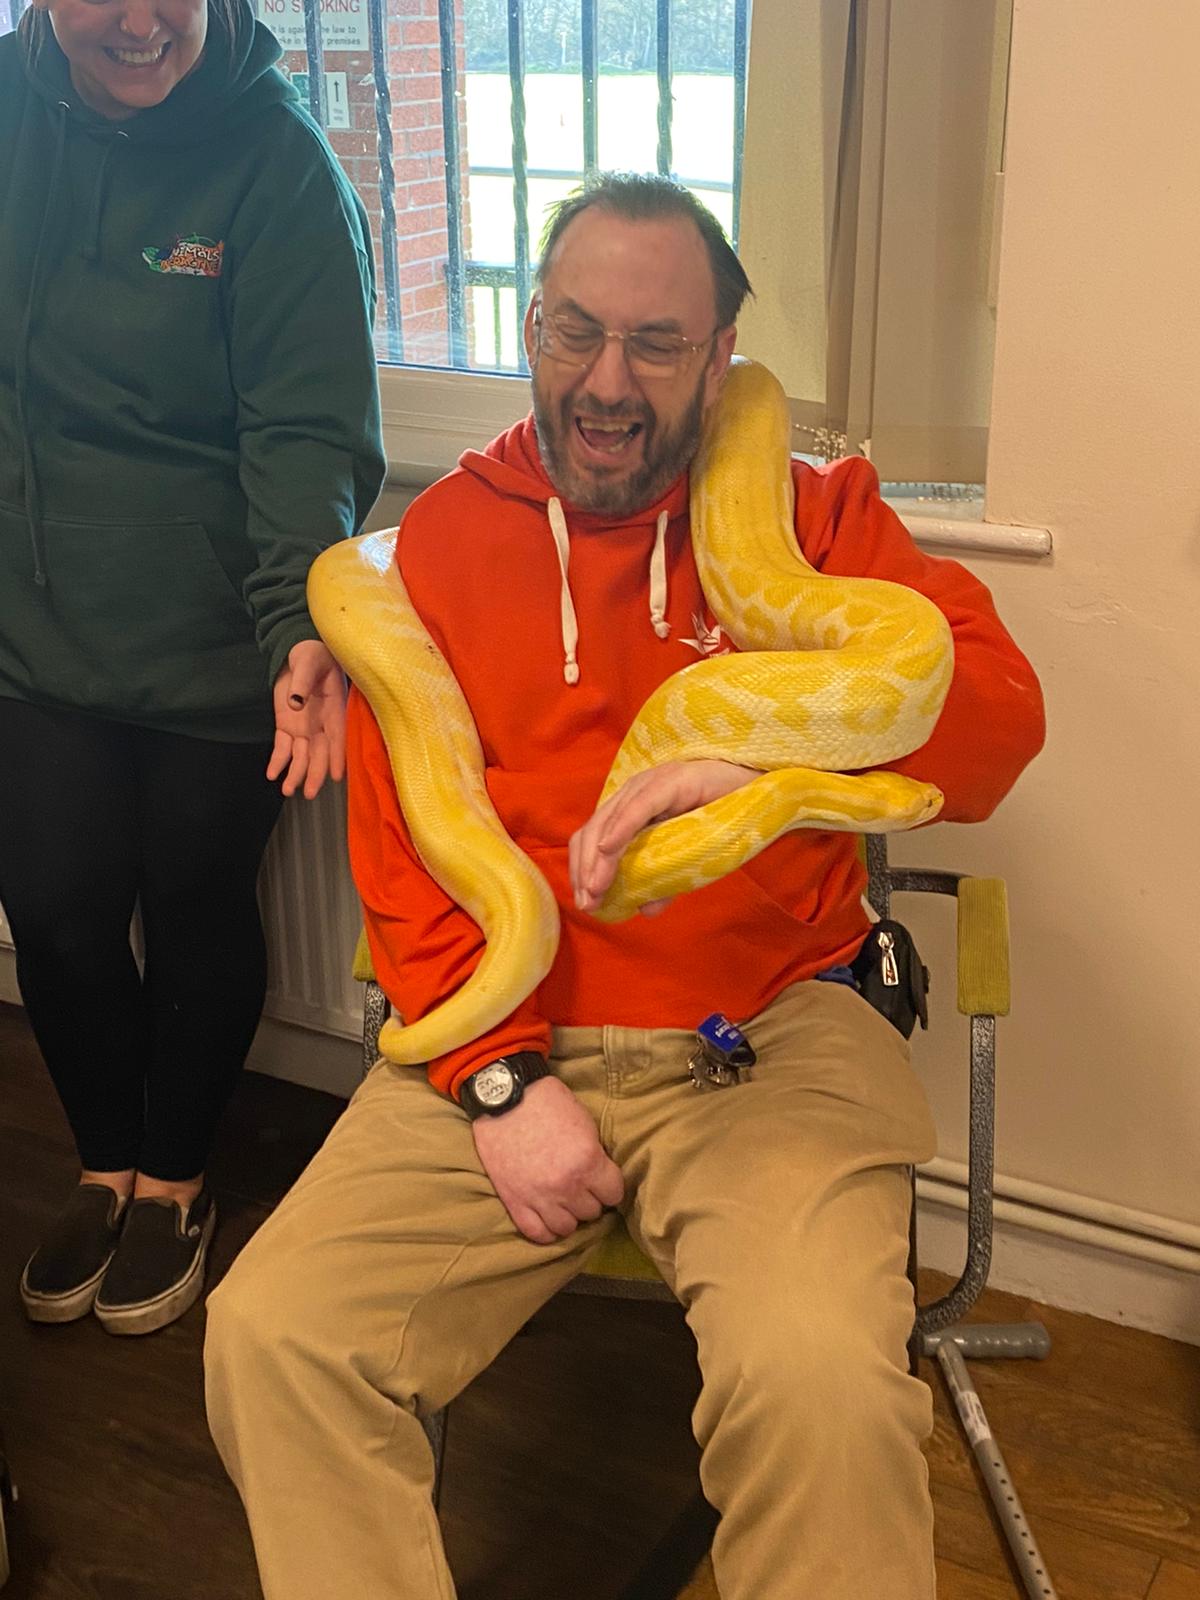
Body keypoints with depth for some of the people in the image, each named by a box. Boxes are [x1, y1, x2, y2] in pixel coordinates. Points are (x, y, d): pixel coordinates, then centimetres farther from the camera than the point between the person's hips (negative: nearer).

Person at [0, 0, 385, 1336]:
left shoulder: (275, 160, -13)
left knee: (195, 911, 11)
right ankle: (107, 1164, 37)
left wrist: (302, 624, -32)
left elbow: (309, 427, -19)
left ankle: (174, 1178, 37)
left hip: (211, 638, -3)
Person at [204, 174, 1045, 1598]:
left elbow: (996, 713, -7)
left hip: (769, 1040, -1)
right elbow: (398, 851, 6)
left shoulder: (813, 516, 7)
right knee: (269, 1333, -17)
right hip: (500, 1048, 2)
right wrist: (498, 1079, -7)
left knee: (821, 1385, -27)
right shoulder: (438, 538, 10)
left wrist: (748, 755, -24)